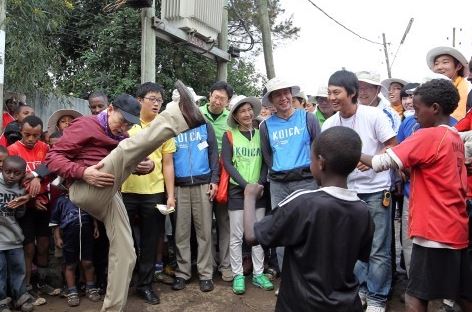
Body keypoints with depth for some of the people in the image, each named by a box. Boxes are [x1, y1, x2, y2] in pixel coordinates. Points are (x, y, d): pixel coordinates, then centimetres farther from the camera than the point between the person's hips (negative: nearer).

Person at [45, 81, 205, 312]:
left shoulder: (120, 137, 22)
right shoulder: (85, 125, 2)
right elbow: (53, 157, -5)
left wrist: (145, 165, 2)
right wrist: (82, 173, -23)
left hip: (110, 195, 8)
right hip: (85, 190, -8)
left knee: (125, 255, -1)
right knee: (125, 149, -30)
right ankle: (179, 116, -51)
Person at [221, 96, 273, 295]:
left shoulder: (260, 134, 8)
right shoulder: (229, 135, -1)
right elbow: (227, 163, -7)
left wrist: (260, 183, -11)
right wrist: (246, 185, -14)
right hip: (237, 190, -3)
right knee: (236, 236, 1)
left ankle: (258, 274, 18)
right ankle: (238, 275, 12)